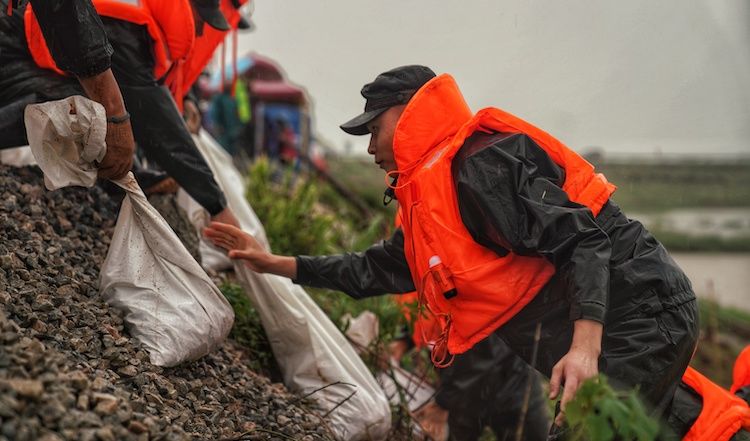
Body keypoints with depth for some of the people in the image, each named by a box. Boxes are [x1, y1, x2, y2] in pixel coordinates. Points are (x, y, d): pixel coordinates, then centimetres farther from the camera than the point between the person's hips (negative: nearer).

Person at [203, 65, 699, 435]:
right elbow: (378, 270, 30)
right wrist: (276, 263, 30)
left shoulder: (479, 164, -15)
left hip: (638, 314, -10)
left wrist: (585, 347, -33)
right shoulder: (429, 201, 19)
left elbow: (580, 238, -23)